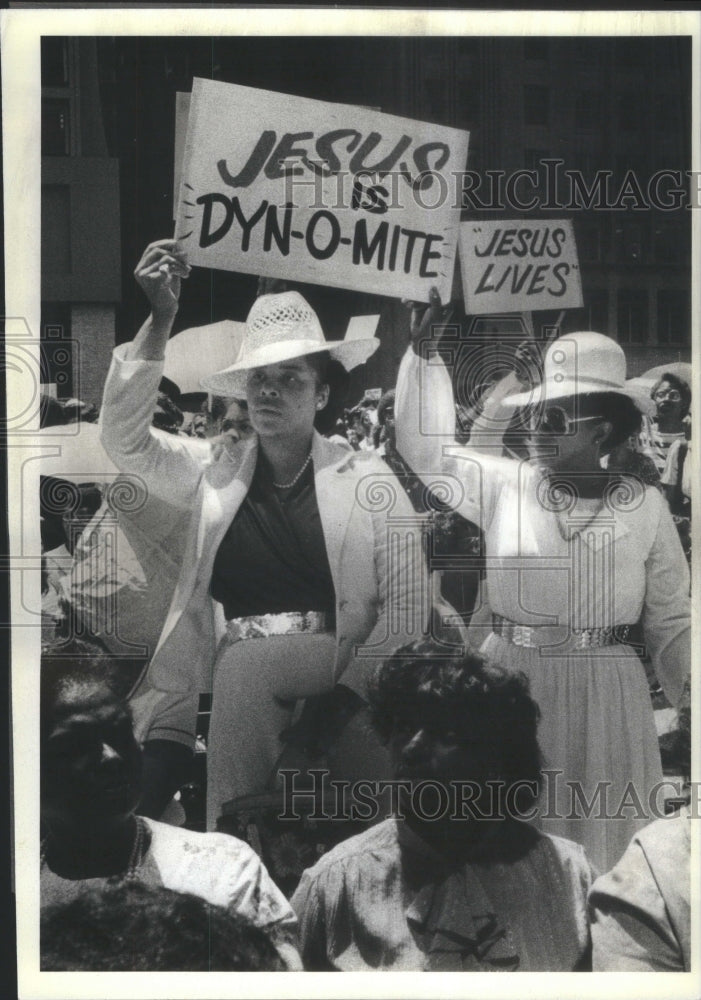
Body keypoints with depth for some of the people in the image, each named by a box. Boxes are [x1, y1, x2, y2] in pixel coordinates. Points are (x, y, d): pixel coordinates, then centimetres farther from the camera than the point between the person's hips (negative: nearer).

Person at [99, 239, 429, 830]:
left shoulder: (367, 481, 7)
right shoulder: (216, 477, 13)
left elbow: (406, 605, 1)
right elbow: (125, 438, 0)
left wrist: (347, 691, -13)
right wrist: (160, 323, -10)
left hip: (337, 663, -2)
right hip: (236, 673, 2)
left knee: (245, 665, -31)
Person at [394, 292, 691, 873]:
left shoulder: (646, 507, -2)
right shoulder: (505, 485, 3)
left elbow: (672, 625, 3)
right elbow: (428, 447, 3)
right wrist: (424, 350, -3)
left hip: (604, 700, -1)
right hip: (511, 693, 2)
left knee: (599, 853, 7)